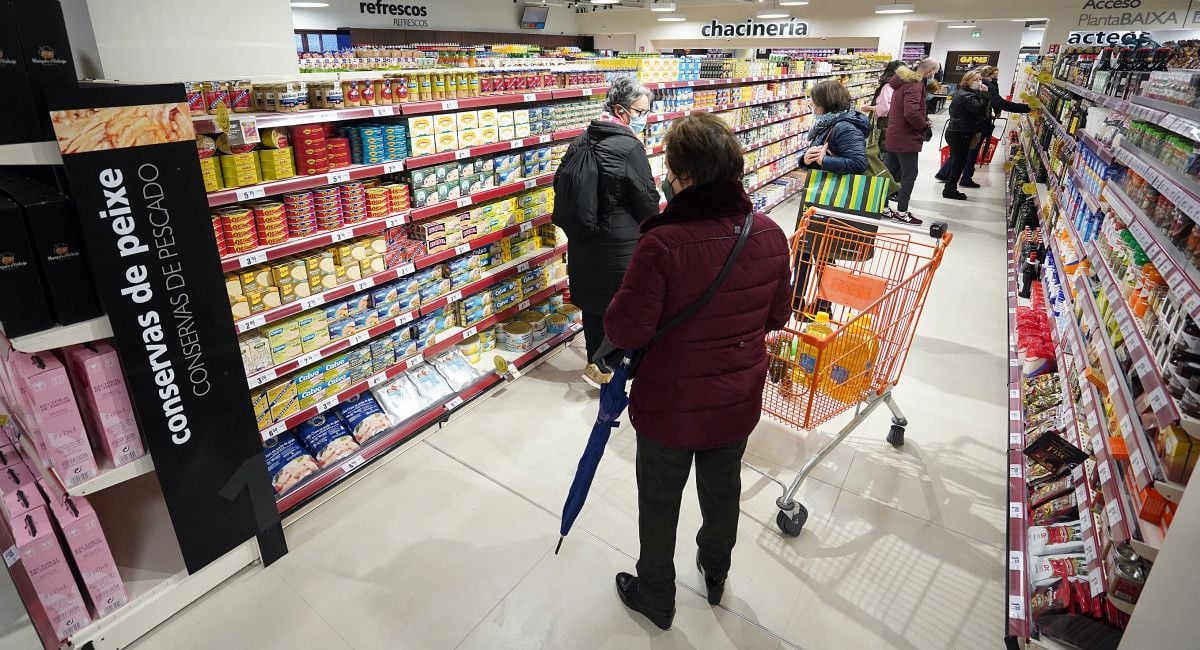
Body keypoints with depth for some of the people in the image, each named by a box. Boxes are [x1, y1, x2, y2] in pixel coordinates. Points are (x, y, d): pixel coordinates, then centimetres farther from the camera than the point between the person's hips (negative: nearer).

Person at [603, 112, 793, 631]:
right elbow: (777, 316, 1)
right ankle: (715, 573, 56)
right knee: (723, 490, 28)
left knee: (660, 503, 20)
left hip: (671, 409, -5)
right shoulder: (769, 234, -11)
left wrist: (615, 310, -3)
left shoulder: (662, 244, -30)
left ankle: (655, 597, 44)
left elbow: (626, 331, -23)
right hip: (738, 403, 5)